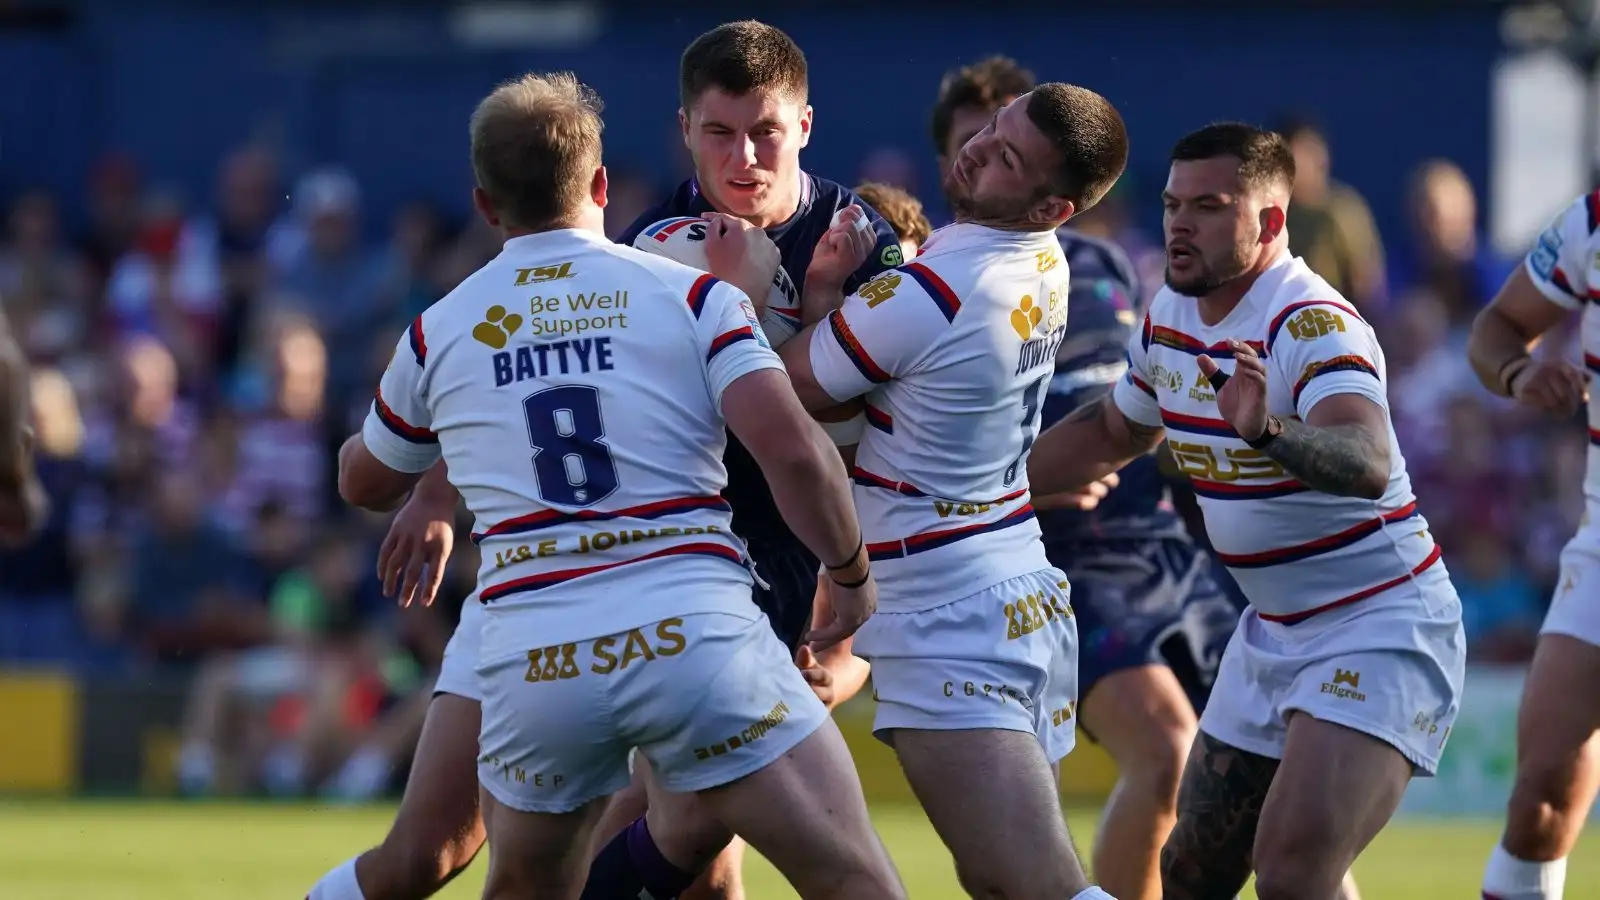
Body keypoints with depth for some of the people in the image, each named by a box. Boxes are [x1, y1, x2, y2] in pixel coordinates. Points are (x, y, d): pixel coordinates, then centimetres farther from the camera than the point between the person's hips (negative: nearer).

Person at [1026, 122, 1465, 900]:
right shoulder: (1169, 316, 3)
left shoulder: (1314, 326, -23)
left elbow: (1367, 466, -42)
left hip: (1378, 629, -9)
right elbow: (1111, 432, 24)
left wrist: (1267, 432, -60)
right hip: (1273, 633, 9)